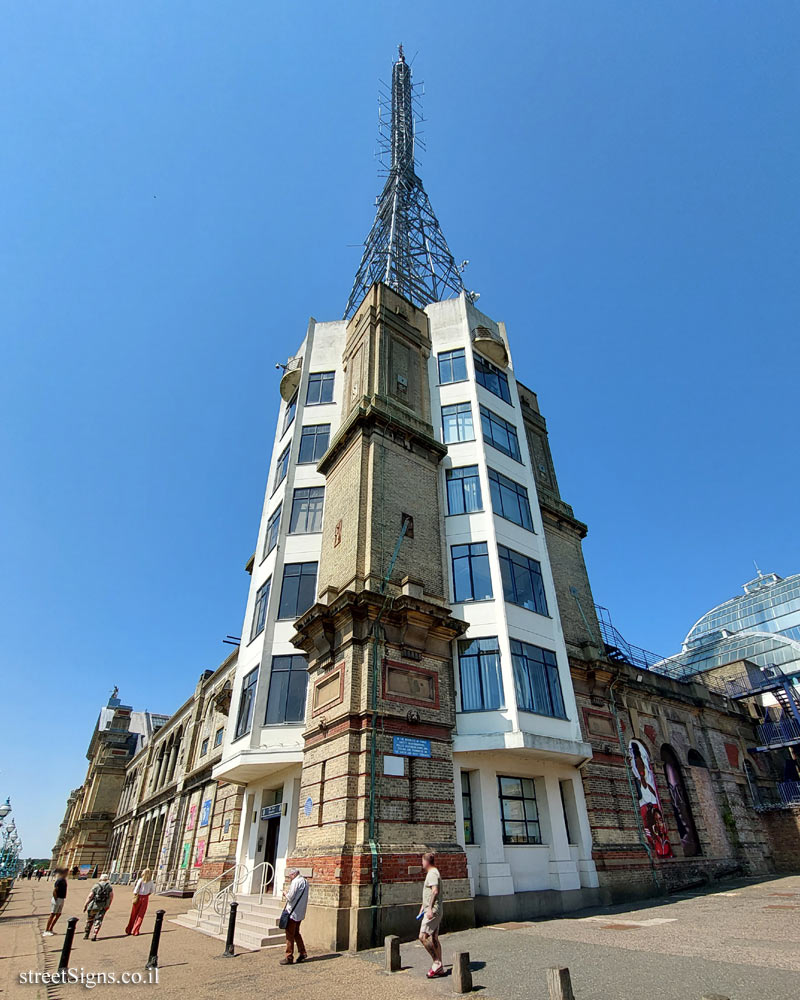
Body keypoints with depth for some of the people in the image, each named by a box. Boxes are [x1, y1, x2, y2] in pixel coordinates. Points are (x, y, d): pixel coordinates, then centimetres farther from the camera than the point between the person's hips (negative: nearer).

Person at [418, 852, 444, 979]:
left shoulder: (433, 873, -15)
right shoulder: (431, 873, 17)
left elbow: (435, 891, -27)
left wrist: (430, 909, -28)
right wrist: (423, 907, 31)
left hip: (433, 910, -10)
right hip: (431, 910, 10)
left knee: (423, 936, -11)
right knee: (434, 938, 12)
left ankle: (437, 963, -6)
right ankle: (439, 968, 17)